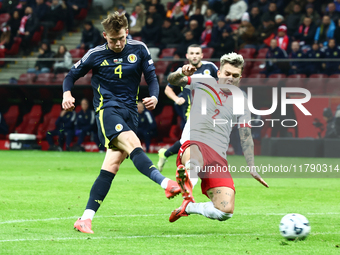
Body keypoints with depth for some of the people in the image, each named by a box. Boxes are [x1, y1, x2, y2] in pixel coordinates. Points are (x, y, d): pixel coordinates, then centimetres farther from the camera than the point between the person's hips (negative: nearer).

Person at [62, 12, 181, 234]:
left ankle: (86, 218, -6)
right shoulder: (95, 55, 2)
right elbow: (72, 75, 13)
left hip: (130, 111, 3)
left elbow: (152, 78, 10)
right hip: (107, 108, -3)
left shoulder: (139, 50, 6)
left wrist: (154, 97, -12)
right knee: (132, 142, -31)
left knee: (113, 164, -6)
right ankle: (166, 183, -48)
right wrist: (67, 95, -7)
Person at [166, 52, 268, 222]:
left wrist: (251, 168, 13)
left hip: (218, 156, 5)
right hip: (193, 144, -5)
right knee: (194, 162, -48)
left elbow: (246, 137, 19)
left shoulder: (241, 103, 17)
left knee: (226, 211, -8)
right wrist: (181, 73, -9)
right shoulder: (203, 82, 13)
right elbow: (172, 80, 15)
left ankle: (188, 207, 15)